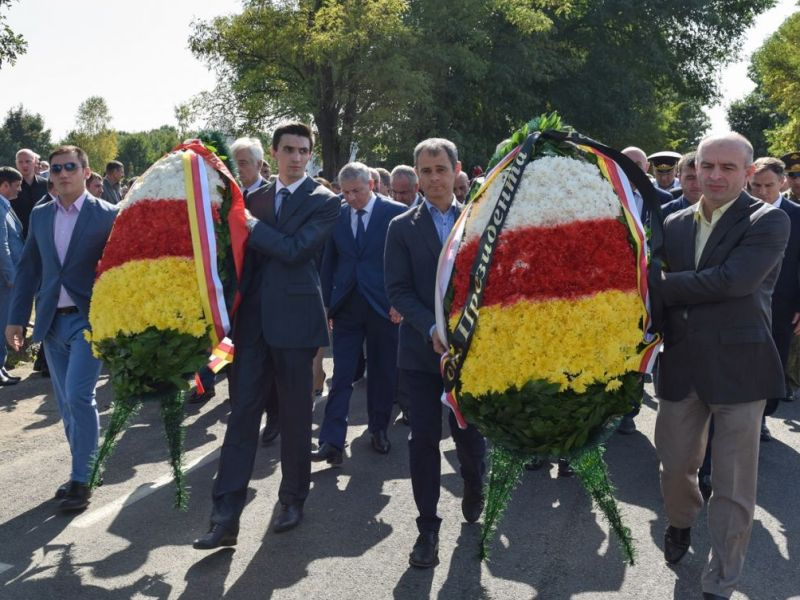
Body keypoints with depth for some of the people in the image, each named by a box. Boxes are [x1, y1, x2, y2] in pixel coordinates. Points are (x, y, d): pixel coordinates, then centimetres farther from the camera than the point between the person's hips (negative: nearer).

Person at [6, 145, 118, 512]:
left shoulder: (107, 215, -5)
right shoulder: (40, 215, 10)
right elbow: (28, 269, 12)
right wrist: (16, 318, 7)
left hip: (89, 319, -5)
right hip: (51, 321, 5)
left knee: (78, 396, -14)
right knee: (67, 403, 11)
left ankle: (81, 479, -1)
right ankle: (82, 472, 25)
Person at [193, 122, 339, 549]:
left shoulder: (323, 201, -3)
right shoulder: (256, 198, 14)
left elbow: (294, 249, -17)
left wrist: (251, 225, -11)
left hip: (294, 319, -4)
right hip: (252, 317, 4)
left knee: (295, 414, 8)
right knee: (241, 411, 0)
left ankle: (293, 499, 26)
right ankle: (225, 515, 2)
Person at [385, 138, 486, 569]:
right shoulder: (402, 227, 2)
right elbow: (398, 291, -3)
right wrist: (432, 329, -17)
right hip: (421, 350, 0)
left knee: (470, 434, 8)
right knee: (424, 439, 1)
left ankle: (474, 493, 39)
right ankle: (427, 526, 14)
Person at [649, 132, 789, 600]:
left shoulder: (769, 222, -7)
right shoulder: (675, 225, 10)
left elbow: (732, 280, -20)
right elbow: (658, 287, 9)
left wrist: (661, 285, -13)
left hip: (739, 366, -4)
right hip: (681, 365, 5)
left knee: (734, 486, 3)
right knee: (675, 464, 17)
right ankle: (681, 522, 49)